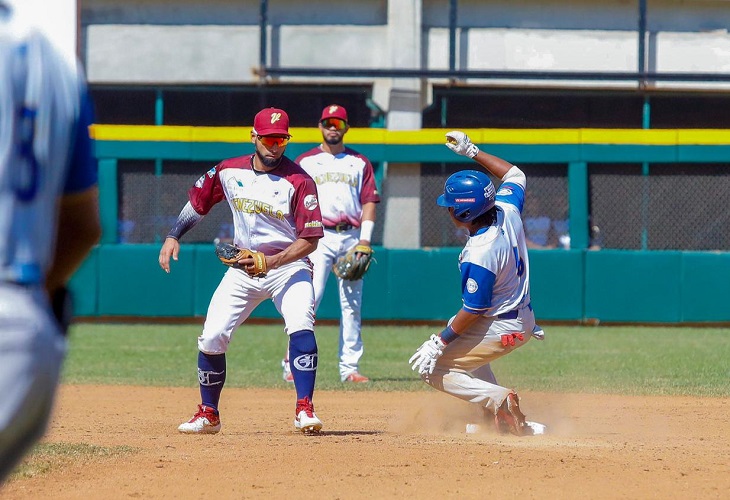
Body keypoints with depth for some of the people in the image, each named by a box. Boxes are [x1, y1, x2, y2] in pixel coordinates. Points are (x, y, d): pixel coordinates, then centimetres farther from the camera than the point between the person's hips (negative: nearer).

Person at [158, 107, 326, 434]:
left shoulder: (299, 181, -16)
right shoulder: (228, 171, -2)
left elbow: (310, 240, -18)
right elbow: (197, 202, 15)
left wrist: (271, 262, -29)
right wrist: (173, 236, 4)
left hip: (288, 265, -4)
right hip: (242, 267, 4)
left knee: (300, 327, -28)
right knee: (212, 338, -3)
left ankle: (304, 409, -25)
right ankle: (208, 415, 14)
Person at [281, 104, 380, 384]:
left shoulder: (360, 163, 15)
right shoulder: (305, 162, 11)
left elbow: (369, 202, 9)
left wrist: (365, 239, -4)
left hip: (352, 236, 2)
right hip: (318, 236, -2)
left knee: (352, 304, 1)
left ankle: (350, 367, 5)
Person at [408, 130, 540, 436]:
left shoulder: (478, 256, -31)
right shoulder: (507, 212, -10)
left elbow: (473, 310, -24)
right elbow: (515, 175, 11)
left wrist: (439, 342, -16)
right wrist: (471, 151, 11)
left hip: (499, 331, -9)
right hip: (525, 322, 9)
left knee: (431, 368, -2)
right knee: (463, 346, 35)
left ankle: (498, 400, -17)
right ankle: (497, 413, 25)